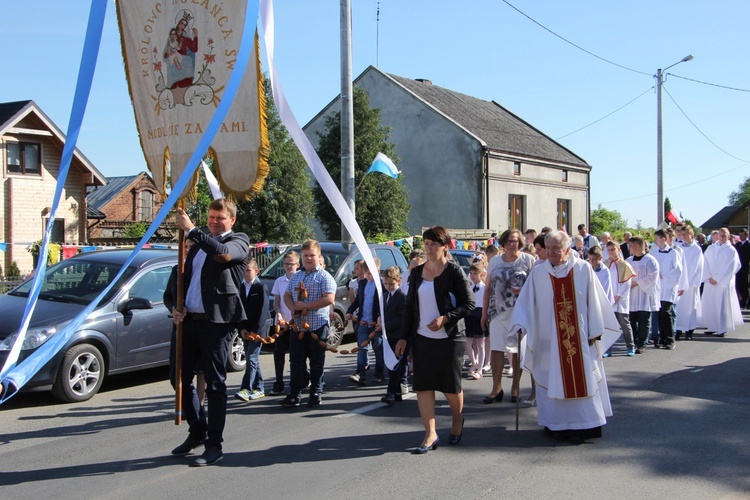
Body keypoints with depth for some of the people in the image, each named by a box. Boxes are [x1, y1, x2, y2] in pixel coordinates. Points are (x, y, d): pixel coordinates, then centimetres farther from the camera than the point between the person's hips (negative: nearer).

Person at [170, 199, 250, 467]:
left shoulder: (238, 241, 0)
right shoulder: (199, 245, 21)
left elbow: (223, 253, -23)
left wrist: (191, 230, -21)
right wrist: (176, 308, 7)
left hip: (217, 321, -7)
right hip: (190, 319, 7)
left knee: (215, 383, -3)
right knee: (181, 377, 11)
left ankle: (214, 445, 5)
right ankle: (197, 432, 28)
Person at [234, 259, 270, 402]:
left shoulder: (261, 287, -7)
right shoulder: (240, 288, 9)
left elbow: (263, 311, -11)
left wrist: (255, 331, -14)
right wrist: (242, 329, -2)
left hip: (257, 330, -6)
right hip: (245, 330, 6)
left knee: (251, 359, -11)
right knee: (252, 359, 10)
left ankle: (246, 390, -16)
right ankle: (259, 389, 18)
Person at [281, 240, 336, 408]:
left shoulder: (324, 276, -5)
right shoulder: (296, 276, 15)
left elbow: (329, 299, -15)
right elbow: (287, 295, 18)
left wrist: (305, 306, -16)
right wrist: (293, 308, -5)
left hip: (317, 326, -5)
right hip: (297, 324, 5)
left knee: (317, 361, 4)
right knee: (296, 361, 6)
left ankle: (316, 393, 14)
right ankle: (294, 394, 10)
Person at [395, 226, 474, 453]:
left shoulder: (454, 271, -6)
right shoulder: (417, 272, 8)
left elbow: (468, 303, -9)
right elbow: (409, 306, 12)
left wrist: (445, 318, -22)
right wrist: (405, 337, 8)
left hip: (449, 338, -4)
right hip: (422, 339, 4)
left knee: (451, 385, 6)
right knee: (423, 385, -1)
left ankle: (457, 420, 34)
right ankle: (430, 434, 3)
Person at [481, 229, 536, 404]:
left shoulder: (528, 260, 2)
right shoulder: (495, 261, 12)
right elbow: (488, 288, 13)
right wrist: (484, 313, 10)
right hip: (498, 312, 3)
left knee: (517, 350, 4)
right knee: (496, 349, -1)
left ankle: (515, 387, 15)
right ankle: (496, 388, 4)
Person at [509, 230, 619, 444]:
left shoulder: (583, 269, -2)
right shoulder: (538, 274, 0)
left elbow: (593, 301, 1)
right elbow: (526, 303, -1)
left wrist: (594, 331, 0)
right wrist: (521, 325, -14)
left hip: (580, 338, 0)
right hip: (549, 339, 1)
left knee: (581, 381, 3)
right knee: (554, 381, 4)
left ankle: (582, 424, 10)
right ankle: (557, 424, 13)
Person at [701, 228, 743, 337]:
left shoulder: (731, 250, -2)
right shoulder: (710, 248, 9)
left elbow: (730, 268, -8)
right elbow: (705, 263, 5)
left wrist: (717, 279, -11)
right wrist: (709, 277, -8)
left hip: (724, 282, -4)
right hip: (710, 281, 4)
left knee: (722, 305, -4)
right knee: (709, 304, 3)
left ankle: (722, 329, 0)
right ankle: (712, 327, 10)